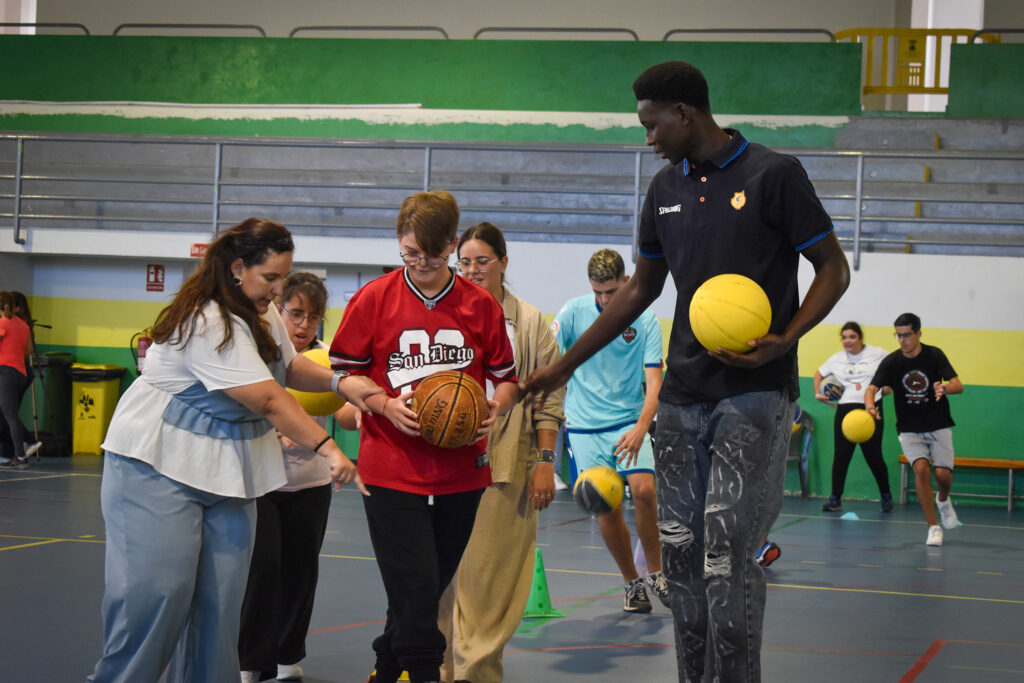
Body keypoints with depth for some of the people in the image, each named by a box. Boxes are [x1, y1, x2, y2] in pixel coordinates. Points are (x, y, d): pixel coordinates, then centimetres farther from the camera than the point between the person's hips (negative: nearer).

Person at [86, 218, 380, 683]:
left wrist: (338, 382, -1)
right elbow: (269, 399, -26)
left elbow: (288, 367, 18)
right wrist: (327, 449, -29)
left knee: (219, 592, 2)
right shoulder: (208, 323, -23)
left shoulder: (262, 311, 8)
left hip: (228, 468, 9)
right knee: (157, 587, -12)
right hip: (160, 465, -9)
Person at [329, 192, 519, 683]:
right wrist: (385, 404, -11)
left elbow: (508, 378, 11)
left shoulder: (481, 305, 2)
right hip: (391, 472, -3)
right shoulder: (373, 300, -2)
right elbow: (343, 373, 5)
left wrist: (496, 408, -10)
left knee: (429, 589, 14)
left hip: (461, 472, 3)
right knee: (416, 591, -9)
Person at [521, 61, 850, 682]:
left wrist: (785, 341, -19)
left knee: (727, 553, -12)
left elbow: (833, 268, -3)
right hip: (682, 393, 6)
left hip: (755, 392, -6)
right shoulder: (664, 189, 12)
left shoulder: (774, 175, -8)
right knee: (680, 550, 6)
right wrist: (564, 366, 20)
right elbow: (641, 289, 21)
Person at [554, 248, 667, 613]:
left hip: (629, 421, 0)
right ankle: (632, 582, 15)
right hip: (584, 425, 0)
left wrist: (641, 427, -24)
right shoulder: (573, 312, -2)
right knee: (605, 507, -3)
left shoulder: (645, 320, -4)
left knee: (644, 490, -19)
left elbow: (654, 381, -9)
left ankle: (656, 572, 2)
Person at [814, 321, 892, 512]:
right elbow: (819, 374, 27)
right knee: (841, 455, -2)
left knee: (873, 456, -2)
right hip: (845, 409, 3)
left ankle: (886, 495, 17)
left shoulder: (878, 354, 3)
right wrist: (818, 393, 13)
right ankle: (835, 498, 3)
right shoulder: (836, 359, 12)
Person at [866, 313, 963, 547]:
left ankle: (943, 500, 29)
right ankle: (933, 527, -11)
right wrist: (870, 405, -40)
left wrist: (944, 388, -38)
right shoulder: (891, 361, -7)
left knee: (943, 474, -10)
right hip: (909, 429, 0)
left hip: (939, 426, 0)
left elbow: (958, 385, -14)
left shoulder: (934, 355, -8)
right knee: (921, 468, -21)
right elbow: (872, 388, -17)